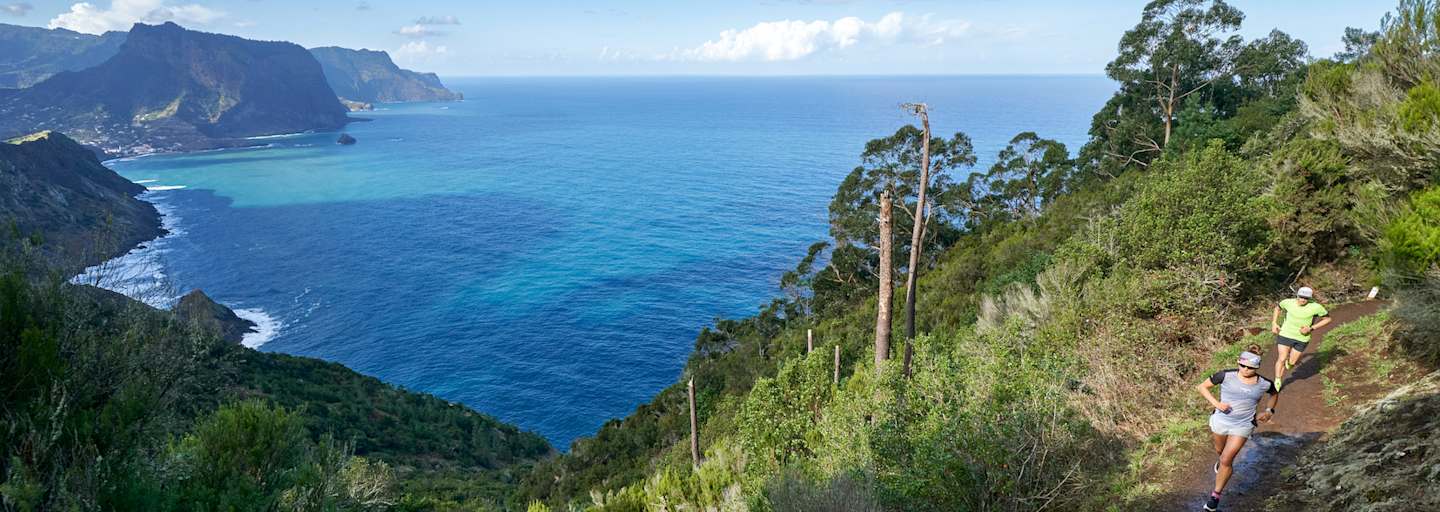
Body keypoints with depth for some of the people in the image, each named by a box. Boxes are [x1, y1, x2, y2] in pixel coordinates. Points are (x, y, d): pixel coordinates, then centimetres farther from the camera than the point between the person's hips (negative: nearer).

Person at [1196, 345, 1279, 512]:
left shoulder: (1264, 384, -8)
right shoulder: (1226, 375, -14)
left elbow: (1275, 393, 16)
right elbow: (1202, 387, -7)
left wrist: (1269, 410, 2)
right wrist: (1216, 403, -19)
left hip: (1243, 426, -1)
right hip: (1220, 421, 1)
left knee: (1226, 461, -7)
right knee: (1220, 452, 24)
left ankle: (1216, 495, 9)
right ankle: (1222, 461, 62)